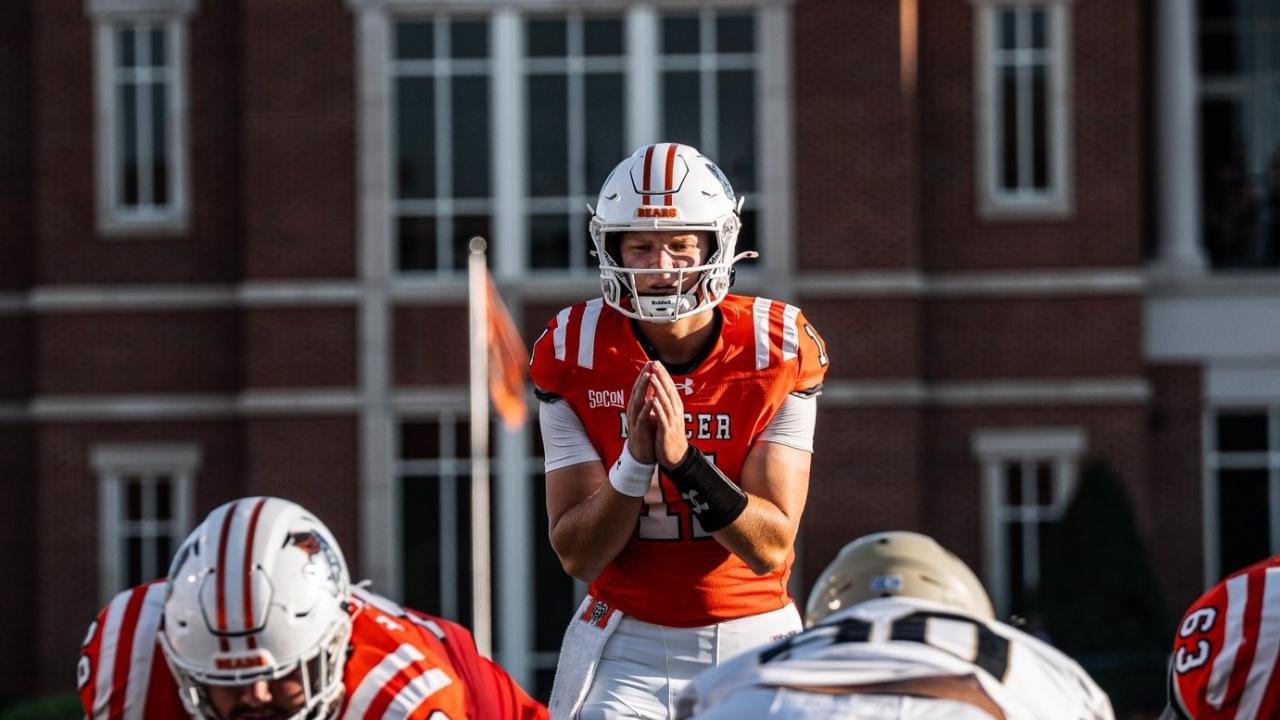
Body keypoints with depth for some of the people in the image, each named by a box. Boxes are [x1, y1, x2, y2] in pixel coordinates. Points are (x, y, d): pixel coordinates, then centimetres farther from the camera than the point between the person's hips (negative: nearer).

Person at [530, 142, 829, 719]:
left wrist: (683, 459, -28)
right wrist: (635, 461, -26)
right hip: (625, 648, 0)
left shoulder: (776, 351, -8)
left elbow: (769, 547, -13)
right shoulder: (573, 357, -6)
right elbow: (578, 557, -9)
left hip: (751, 641, 0)